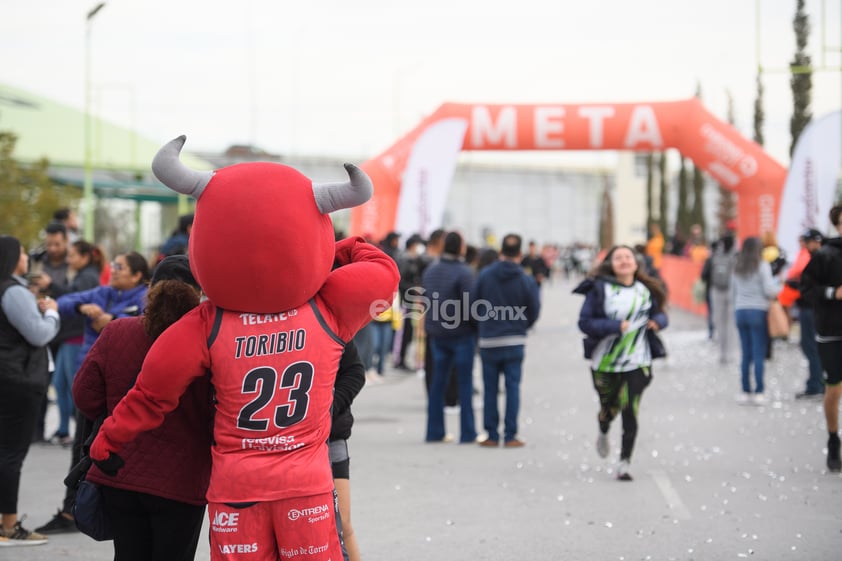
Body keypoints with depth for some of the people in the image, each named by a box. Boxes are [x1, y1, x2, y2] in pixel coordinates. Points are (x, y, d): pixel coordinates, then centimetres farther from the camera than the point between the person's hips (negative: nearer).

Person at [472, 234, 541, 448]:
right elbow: (534, 312, -1)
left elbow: (473, 304, 0)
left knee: (490, 389, 7)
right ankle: (510, 436, 2)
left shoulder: (484, 275, -4)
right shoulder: (527, 281, -6)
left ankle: (492, 435, 9)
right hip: (515, 343, -1)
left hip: (488, 342, 1)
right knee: (513, 388, 4)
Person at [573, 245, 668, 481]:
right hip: (605, 361, -1)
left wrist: (658, 321, -5)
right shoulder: (599, 289, -6)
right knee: (609, 407, 12)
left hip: (637, 362, 1)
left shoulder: (646, 291, 6)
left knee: (630, 412, -9)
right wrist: (614, 326, -23)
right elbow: (585, 322, -11)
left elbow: (660, 312, 19)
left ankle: (625, 462, -2)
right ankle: (603, 433, 49)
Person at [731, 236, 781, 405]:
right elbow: (769, 290, -11)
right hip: (758, 311, -5)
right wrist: (779, 286, 8)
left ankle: (745, 391, 7)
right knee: (759, 353, -2)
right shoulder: (762, 266, -6)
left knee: (745, 354, 8)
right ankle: (759, 392, -4)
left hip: (740, 311, 5)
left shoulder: (737, 267, 10)